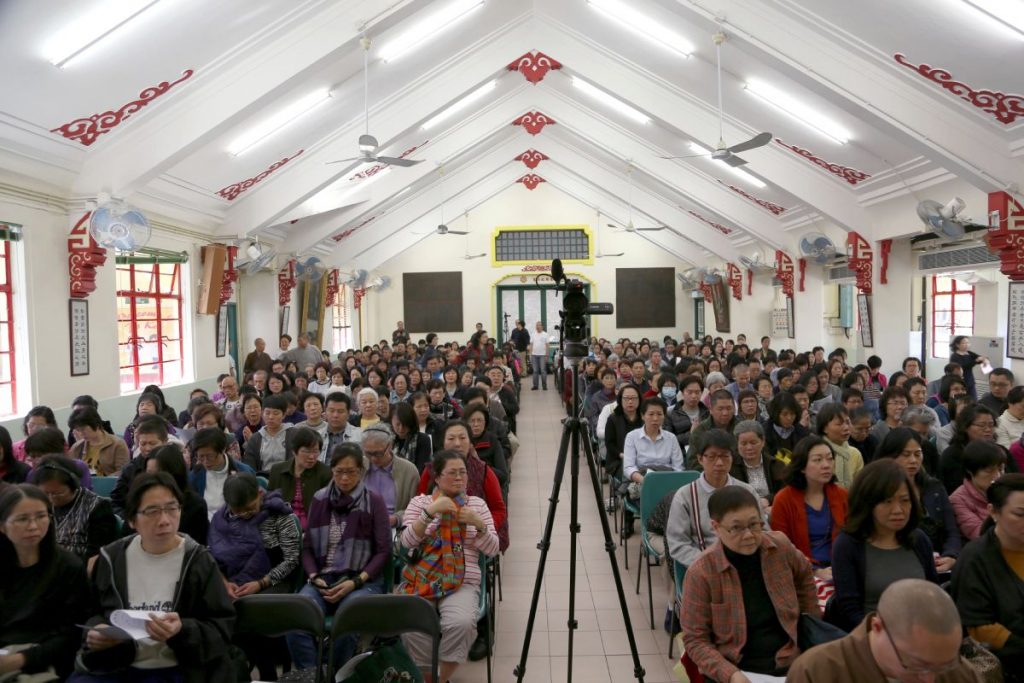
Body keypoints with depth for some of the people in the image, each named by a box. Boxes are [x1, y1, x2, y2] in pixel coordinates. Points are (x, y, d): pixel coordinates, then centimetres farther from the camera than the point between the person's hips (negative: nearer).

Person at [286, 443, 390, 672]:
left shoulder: (374, 502, 1)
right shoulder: (320, 499, 11)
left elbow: (383, 551, 0)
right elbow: (308, 546, 14)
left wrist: (355, 581, -12)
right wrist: (314, 577, -4)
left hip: (363, 580, -2)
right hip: (324, 578, 3)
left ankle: (337, 676, -7)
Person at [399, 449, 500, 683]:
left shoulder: (477, 504, 13)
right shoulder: (419, 502, 11)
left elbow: (492, 549, 6)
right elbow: (407, 542, -4)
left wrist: (479, 525, -12)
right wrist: (430, 512, -16)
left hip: (463, 582, 0)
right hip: (421, 579, 0)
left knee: (462, 623, -32)